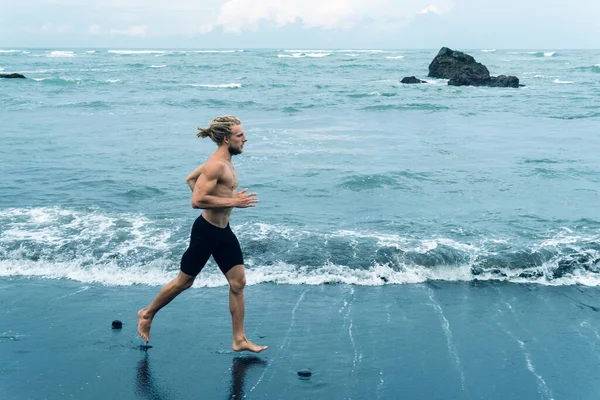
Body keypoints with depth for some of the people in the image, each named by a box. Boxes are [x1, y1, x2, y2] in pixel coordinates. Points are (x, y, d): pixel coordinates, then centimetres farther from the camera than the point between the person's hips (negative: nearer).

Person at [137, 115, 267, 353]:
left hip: (223, 231, 9)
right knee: (184, 281, 8)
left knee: (238, 283, 6)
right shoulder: (216, 165, -22)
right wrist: (232, 202, -25)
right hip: (206, 231, -9)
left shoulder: (223, 162, 8)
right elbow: (197, 201, -29)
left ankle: (239, 340, 13)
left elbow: (191, 178, 20)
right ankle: (147, 314, 30)